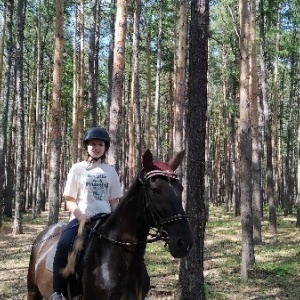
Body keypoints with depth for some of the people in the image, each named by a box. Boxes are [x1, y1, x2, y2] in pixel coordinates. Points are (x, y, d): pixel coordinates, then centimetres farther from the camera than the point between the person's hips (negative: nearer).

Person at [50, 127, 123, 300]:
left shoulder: (110, 171, 12)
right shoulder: (77, 168, 6)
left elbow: (115, 201, 12)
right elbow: (69, 199, 3)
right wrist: (80, 215, -15)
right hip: (80, 218, -3)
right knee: (64, 245, -30)